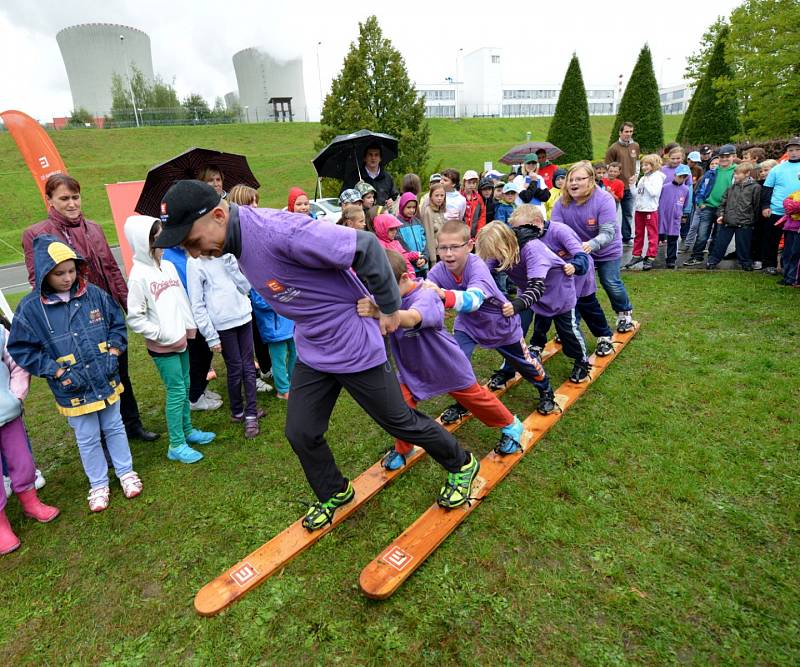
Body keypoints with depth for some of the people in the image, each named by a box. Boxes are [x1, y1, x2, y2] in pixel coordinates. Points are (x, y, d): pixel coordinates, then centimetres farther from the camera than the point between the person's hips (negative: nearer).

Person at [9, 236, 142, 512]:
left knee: (115, 428, 18)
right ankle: (99, 484, 33)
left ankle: (126, 472, 37)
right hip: (72, 390, -2)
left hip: (107, 380, 2)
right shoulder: (30, 308, -12)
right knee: (88, 439, 14)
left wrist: (114, 349, -4)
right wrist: (55, 370, -13)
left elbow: (118, 322, 7)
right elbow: (21, 349, -6)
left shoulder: (93, 294, -7)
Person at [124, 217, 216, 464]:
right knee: (176, 391, -2)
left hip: (180, 339, 7)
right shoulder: (139, 275, -15)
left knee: (185, 387, 16)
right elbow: (134, 317, -16)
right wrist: (160, 334, -15)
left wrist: (189, 326, 8)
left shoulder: (168, 266, 6)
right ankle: (176, 445, 11)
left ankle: (188, 430, 32)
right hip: (162, 346, -7)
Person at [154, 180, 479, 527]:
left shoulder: (278, 231, -31)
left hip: (354, 345, -8)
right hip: (312, 349, 8)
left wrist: (389, 307, -16)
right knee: (301, 434, 13)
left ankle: (461, 465, 36)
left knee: (398, 420, 10)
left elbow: (365, 247, -27)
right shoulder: (239, 241, -1)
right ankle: (334, 493, 42)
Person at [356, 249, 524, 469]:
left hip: (446, 365, -4)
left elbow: (411, 318, -55)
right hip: (412, 368, 5)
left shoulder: (425, 296, -34)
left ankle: (511, 425, 41)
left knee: (474, 397, 14)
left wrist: (378, 312, -71)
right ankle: (402, 448, 21)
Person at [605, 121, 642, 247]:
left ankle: (627, 238, 21)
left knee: (628, 214, 11)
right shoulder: (614, 148, -9)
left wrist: (635, 174, 6)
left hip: (629, 186, 5)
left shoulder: (635, 146, 7)